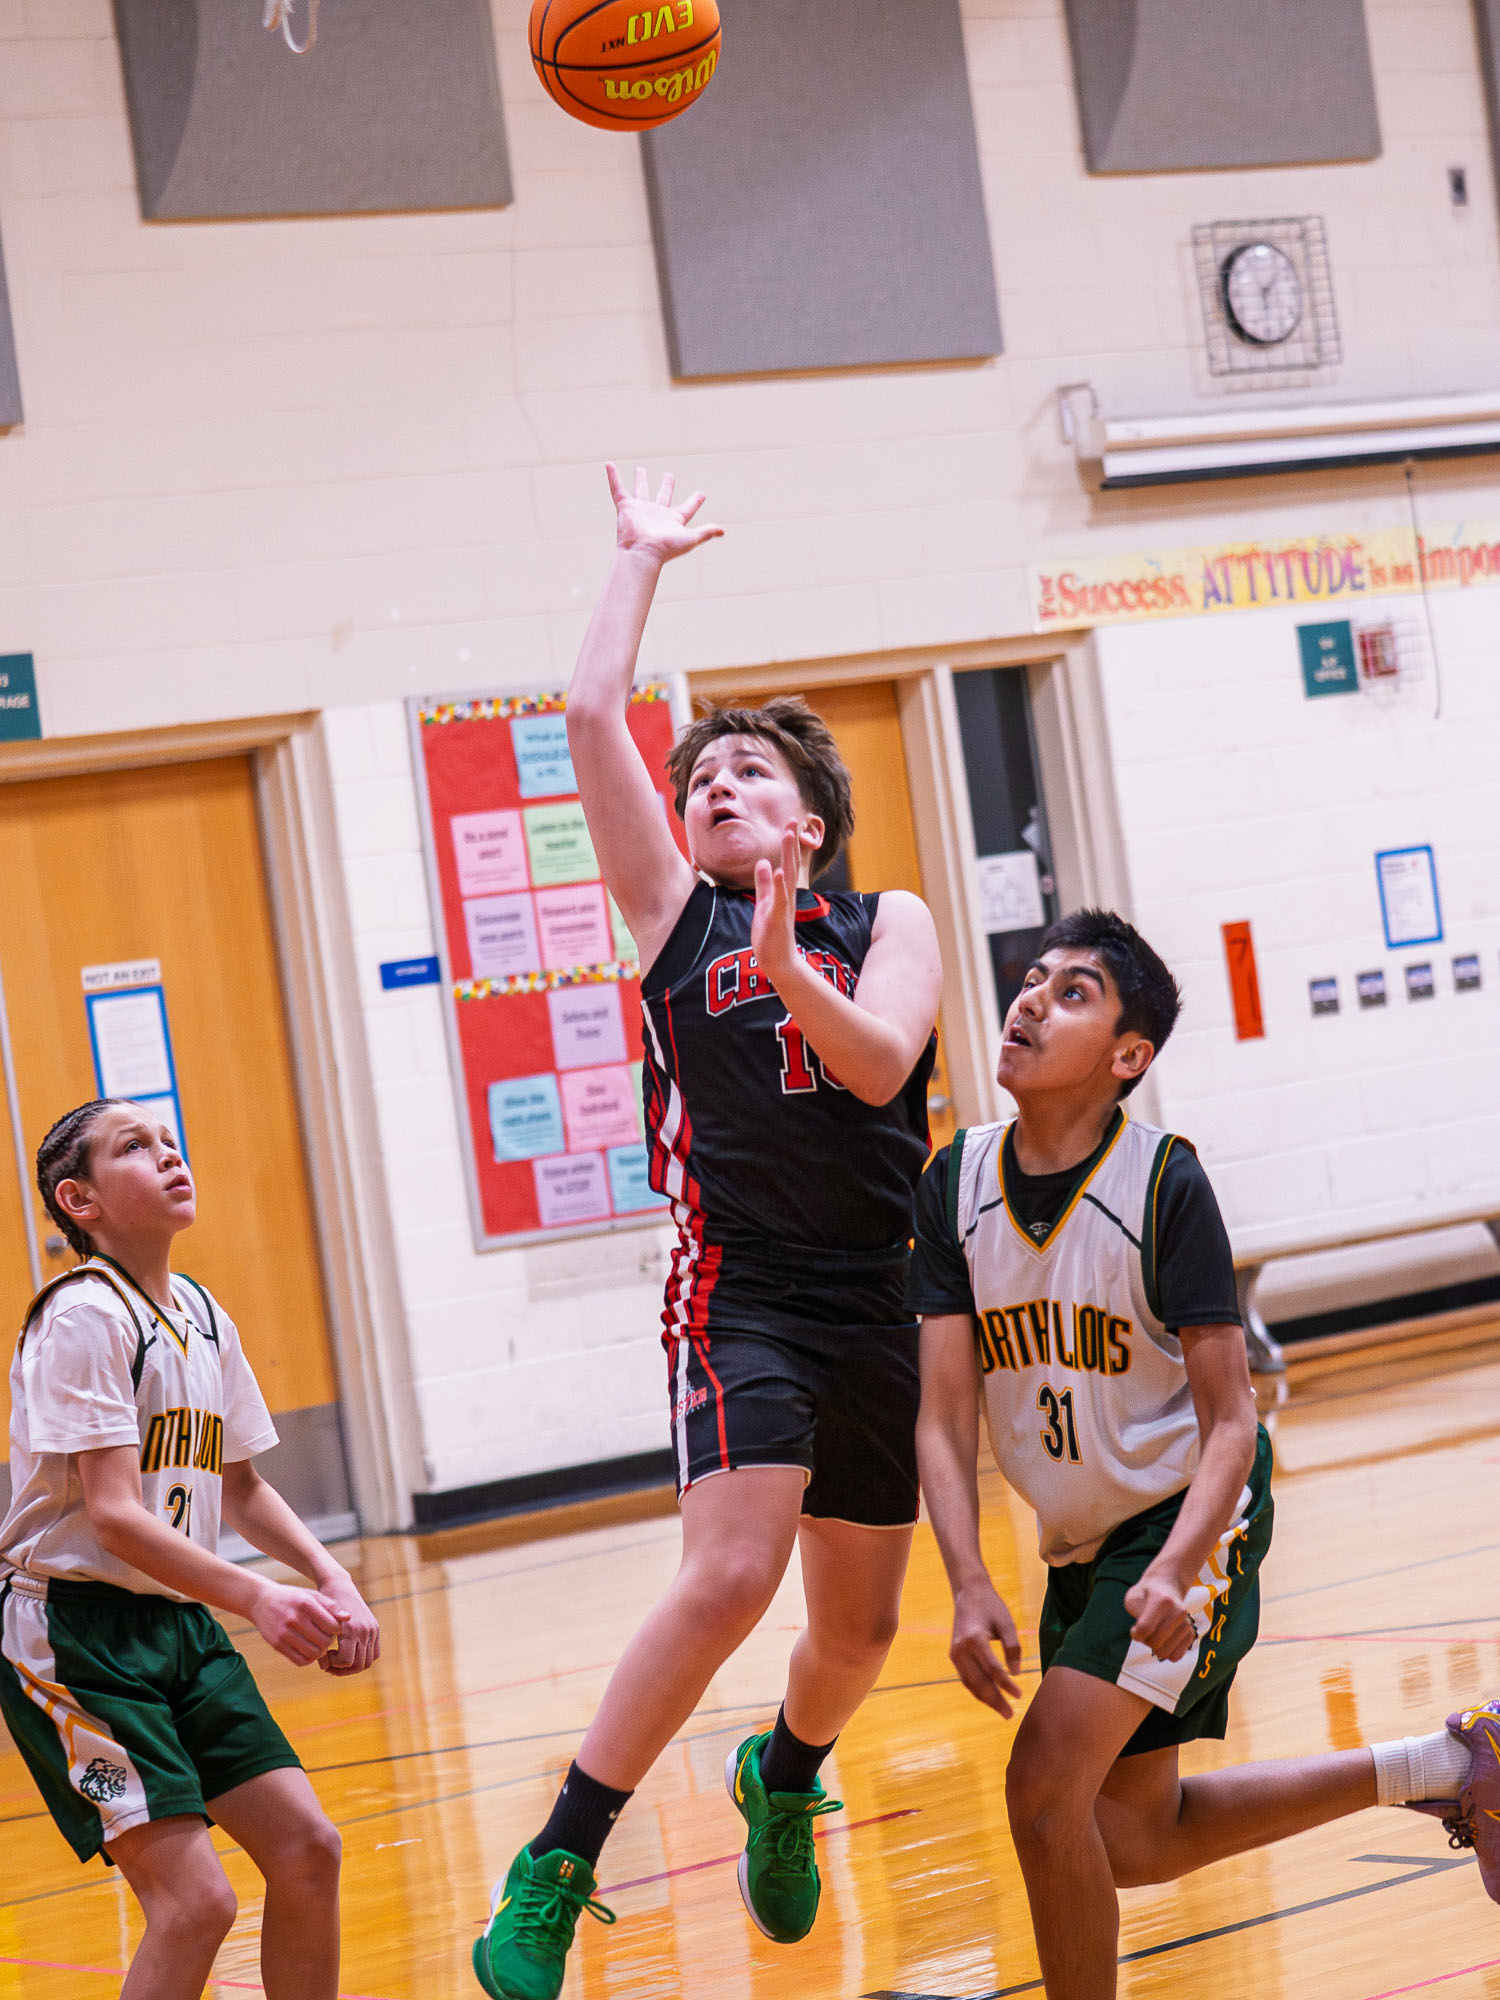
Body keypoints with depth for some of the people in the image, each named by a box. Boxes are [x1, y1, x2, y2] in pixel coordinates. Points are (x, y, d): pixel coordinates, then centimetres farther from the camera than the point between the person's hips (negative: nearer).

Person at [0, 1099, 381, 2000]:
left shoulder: (203, 1316, 8)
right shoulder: (84, 1316, -17)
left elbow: (238, 1485, 20)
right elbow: (113, 1516, -24)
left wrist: (332, 1581, 4)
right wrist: (256, 1598, -33)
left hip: (179, 1621, 8)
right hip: (73, 1630, -8)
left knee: (308, 1849, 2)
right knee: (196, 1900, -15)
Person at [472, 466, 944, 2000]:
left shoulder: (889, 923, 9)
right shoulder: (675, 911, 6)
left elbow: (879, 1063, -11)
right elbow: (590, 718, -3)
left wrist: (785, 962, -27)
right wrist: (642, 558, 6)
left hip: (874, 1304, 3)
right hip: (741, 1288, -3)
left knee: (859, 1626, 12)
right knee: (729, 1575, -24)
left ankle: (783, 1773, 46)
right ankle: (553, 1871, -15)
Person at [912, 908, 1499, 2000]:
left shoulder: (1165, 1183, -20)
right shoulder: (957, 1183, -8)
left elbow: (1230, 1419, -19)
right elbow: (946, 1418, -10)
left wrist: (1175, 1569, -35)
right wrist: (970, 1585, -23)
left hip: (1189, 1515, -6)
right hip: (1080, 1539, 7)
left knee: (1046, 1787, -19)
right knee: (1133, 1844, 14)